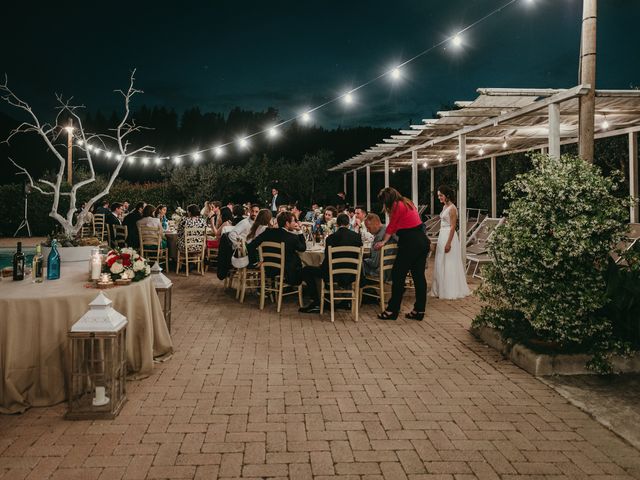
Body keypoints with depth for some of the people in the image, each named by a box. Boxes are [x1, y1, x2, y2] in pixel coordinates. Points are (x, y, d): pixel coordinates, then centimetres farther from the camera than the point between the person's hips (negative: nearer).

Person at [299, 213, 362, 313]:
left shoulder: (331, 238, -11)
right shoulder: (357, 236, 0)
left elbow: (327, 258, -5)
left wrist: (322, 265, 18)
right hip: (351, 276, 5)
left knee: (306, 270, 11)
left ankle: (316, 304, 7)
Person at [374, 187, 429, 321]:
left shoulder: (397, 206, -9)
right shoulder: (407, 203, 18)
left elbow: (391, 227, 0)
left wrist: (383, 242, 15)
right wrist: (384, 241, 29)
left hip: (410, 243, -9)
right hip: (422, 240, 9)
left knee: (398, 275, -1)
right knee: (419, 276, 10)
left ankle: (392, 310, 4)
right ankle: (419, 310, 14)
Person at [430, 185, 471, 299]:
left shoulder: (452, 208, -14)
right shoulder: (445, 207, 13)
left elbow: (453, 227, -17)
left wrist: (448, 243, -21)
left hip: (449, 236, -9)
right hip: (442, 236, 9)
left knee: (449, 264, -3)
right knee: (441, 263, 12)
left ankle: (451, 291, 5)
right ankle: (442, 290, 19)